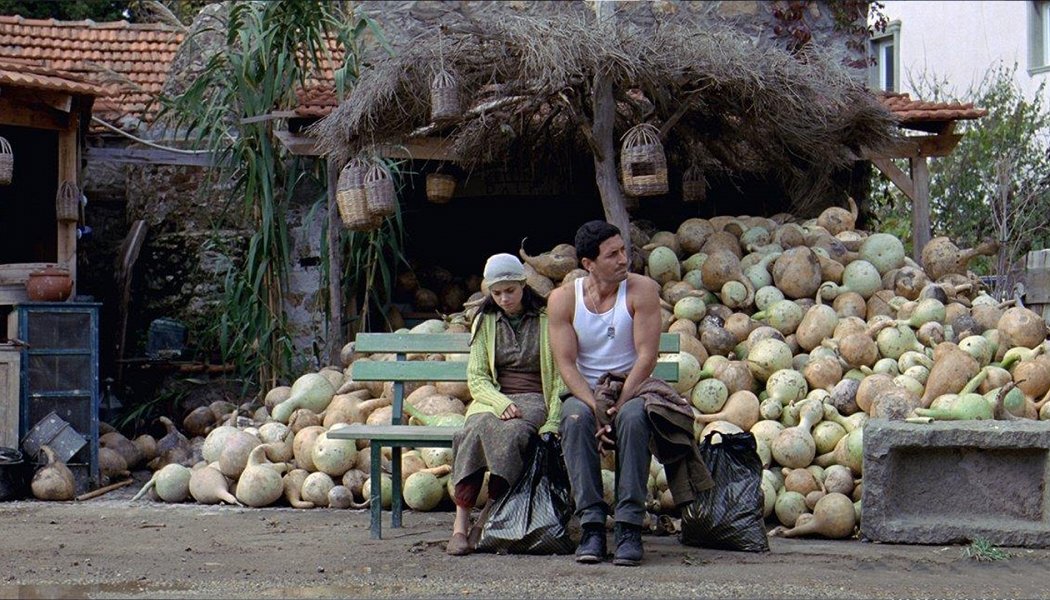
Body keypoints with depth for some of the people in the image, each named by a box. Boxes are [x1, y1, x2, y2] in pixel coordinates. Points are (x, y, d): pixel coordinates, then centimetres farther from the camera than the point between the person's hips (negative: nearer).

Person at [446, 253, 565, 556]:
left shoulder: (548, 319, 6)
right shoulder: (485, 322, 14)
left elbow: (561, 375, 2)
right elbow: (476, 377, 8)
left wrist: (553, 421, -13)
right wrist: (500, 403, -14)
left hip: (535, 400, -2)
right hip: (493, 399, 2)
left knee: (510, 433, -37)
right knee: (477, 428, -34)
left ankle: (485, 521, -33)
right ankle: (460, 524, -40)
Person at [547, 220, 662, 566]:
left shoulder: (642, 291, -5)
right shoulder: (563, 299, -1)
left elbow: (647, 356, -10)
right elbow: (566, 363, -7)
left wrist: (618, 405, -20)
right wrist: (595, 408, -22)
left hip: (632, 389, -1)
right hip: (584, 393, 1)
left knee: (633, 418, -35)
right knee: (576, 419, -33)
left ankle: (629, 527, -35)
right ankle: (592, 525, -33)